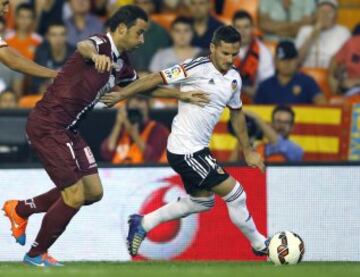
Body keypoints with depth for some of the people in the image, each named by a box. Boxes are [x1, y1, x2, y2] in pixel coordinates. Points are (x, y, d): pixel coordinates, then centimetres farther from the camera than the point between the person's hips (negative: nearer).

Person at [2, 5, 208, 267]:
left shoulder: (121, 63, 11)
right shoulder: (101, 44, -17)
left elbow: (145, 83, 31)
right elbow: (83, 46, -43)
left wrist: (181, 94, 28)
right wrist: (95, 55, -66)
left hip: (67, 130, 10)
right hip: (47, 125, -10)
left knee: (93, 192, 11)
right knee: (75, 196, -8)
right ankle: (36, 254, 12)